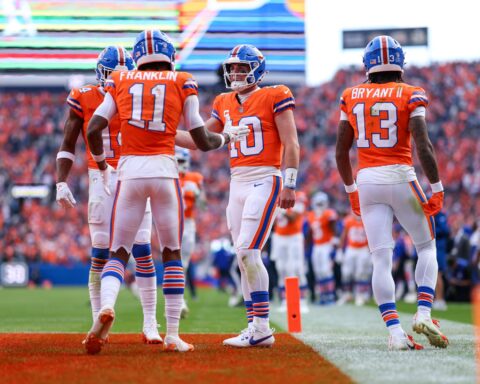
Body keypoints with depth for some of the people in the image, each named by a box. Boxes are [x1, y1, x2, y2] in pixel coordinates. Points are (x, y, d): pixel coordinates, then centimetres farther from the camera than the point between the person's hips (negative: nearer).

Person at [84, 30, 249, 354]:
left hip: (129, 171, 1)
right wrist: (227, 137, 28)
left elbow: (93, 130, 2)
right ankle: (173, 334, 8)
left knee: (119, 252, 7)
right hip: (165, 171, -1)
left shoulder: (121, 82, 10)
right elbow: (203, 141, 7)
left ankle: (107, 306, -23)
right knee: (172, 254, 11)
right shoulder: (182, 84, 7)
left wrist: (102, 166, 20)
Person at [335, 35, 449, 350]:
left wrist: (351, 189, 20)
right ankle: (424, 313, -3)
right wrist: (437, 188, -7)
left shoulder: (352, 97, 7)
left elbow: (341, 150, 9)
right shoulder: (411, 96, -4)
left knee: (381, 259, 0)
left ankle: (395, 331, -10)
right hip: (400, 177, -3)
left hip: (367, 181, 3)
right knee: (427, 246, 14)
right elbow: (423, 146, -12)